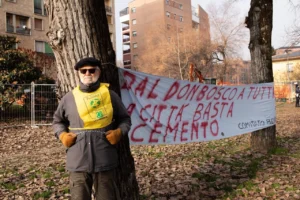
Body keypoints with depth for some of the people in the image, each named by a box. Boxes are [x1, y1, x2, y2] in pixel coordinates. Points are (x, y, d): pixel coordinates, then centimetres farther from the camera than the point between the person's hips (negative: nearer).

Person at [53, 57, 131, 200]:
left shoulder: (110, 95, 3)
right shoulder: (69, 98, 6)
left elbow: (125, 119, 11)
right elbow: (58, 121, 20)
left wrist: (119, 132, -8)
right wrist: (62, 134, 1)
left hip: (105, 161, -1)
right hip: (78, 162, 1)